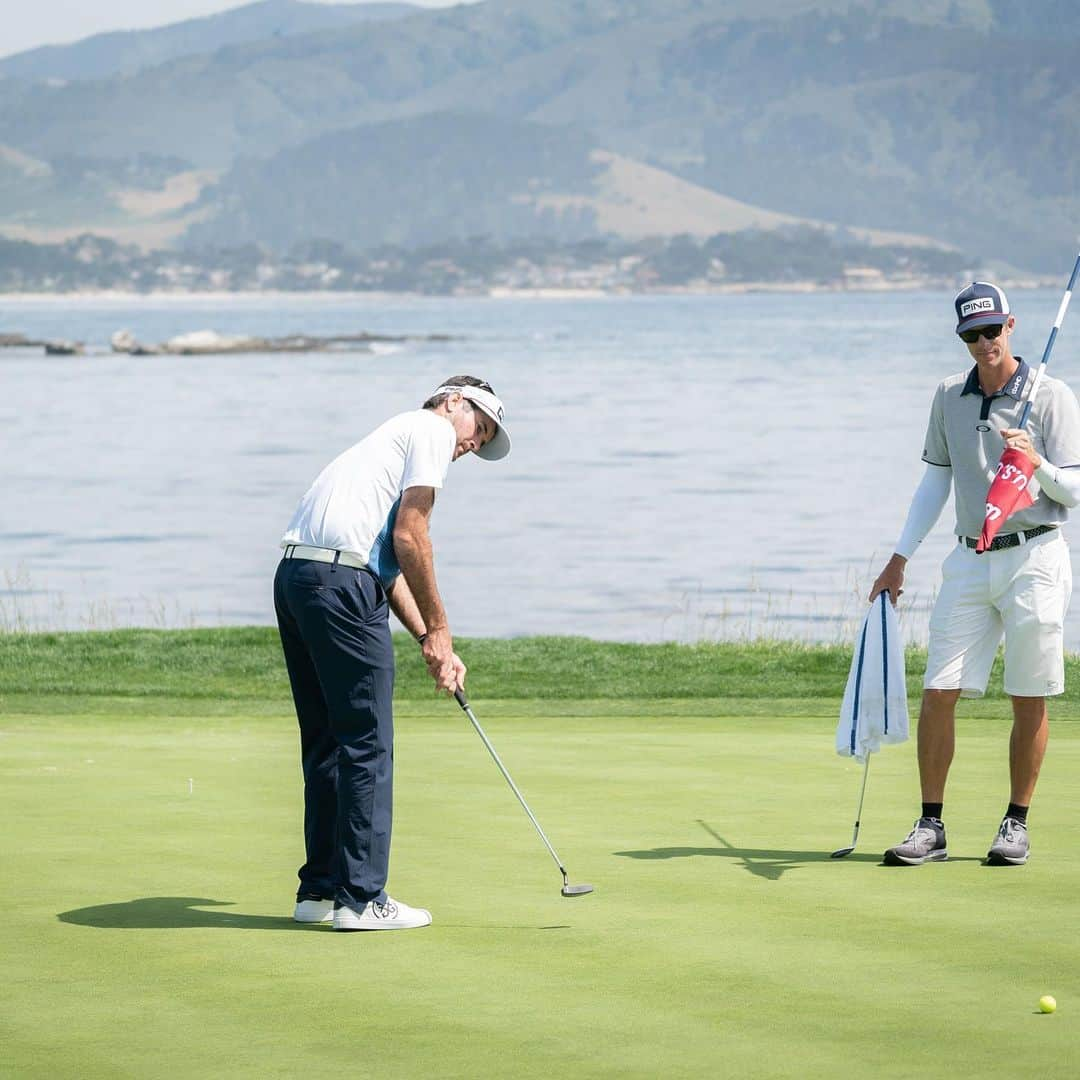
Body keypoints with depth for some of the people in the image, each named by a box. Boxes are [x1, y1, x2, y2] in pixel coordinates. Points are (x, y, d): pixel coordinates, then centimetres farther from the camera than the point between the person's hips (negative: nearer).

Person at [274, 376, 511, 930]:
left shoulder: (393, 437, 31)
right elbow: (408, 536, -7)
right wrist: (438, 628, 0)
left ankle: (320, 889, 19)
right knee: (367, 745, -4)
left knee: (326, 743, 15)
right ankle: (360, 898, -3)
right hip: (340, 580, -9)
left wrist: (428, 642, 19)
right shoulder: (432, 430, 4)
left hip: (294, 576, 9)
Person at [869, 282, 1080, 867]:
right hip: (970, 561, 4)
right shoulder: (949, 396, 9)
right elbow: (935, 480, 18)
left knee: (1029, 700, 0)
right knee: (938, 692, -3)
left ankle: (1016, 824, 12)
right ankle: (931, 827, 2)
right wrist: (899, 559, 15)